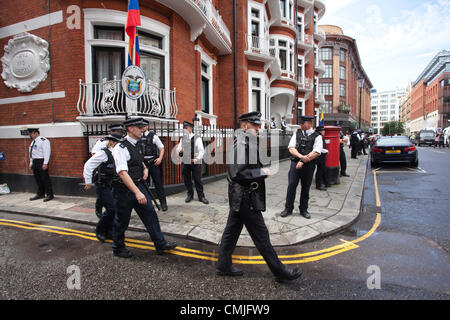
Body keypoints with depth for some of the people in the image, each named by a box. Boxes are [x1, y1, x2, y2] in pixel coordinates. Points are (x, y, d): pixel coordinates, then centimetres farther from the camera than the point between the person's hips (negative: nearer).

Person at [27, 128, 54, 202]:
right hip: (35, 162, 9)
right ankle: (40, 194, 21)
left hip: (41, 162, -9)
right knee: (38, 179, 12)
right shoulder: (33, 142, 19)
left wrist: (45, 163, -22)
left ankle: (50, 195, -1)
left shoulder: (43, 140, -10)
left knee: (45, 178, -7)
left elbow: (47, 152, -17)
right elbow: (31, 153, 24)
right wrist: (31, 163, 20)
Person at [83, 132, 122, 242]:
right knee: (111, 209, -10)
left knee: (115, 208, 7)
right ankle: (99, 231, 13)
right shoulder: (103, 153, -14)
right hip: (103, 186, -7)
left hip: (112, 186, 7)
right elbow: (88, 165, -13)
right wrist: (88, 182, -9)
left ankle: (108, 231, 24)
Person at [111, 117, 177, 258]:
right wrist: (137, 192, -36)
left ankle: (160, 244, 19)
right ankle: (118, 248, 32)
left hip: (138, 185, 8)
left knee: (150, 213, 8)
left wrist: (145, 168, 4)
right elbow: (122, 173, -29)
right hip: (125, 189, -8)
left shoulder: (134, 145, 9)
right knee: (121, 220, 10)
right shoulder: (120, 148, -19)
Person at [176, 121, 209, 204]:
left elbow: (201, 150, -7)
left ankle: (201, 196, 14)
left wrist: (197, 158, -17)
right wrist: (179, 150, -5)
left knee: (197, 180, 1)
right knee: (187, 180, 11)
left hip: (195, 163, -4)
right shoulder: (182, 138, 11)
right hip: (185, 162, 5)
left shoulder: (197, 138, -5)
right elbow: (178, 148, 18)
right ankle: (190, 195, 28)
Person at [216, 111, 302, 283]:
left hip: (238, 196, 10)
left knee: (232, 230, 16)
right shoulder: (242, 143, -19)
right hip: (245, 197, -10)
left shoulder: (244, 141, 13)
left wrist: (262, 169, 6)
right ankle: (280, 271, 15)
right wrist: (262, 172, -17)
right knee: (261, 235, 1)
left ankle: (224, 265, 29)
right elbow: (238, 174, -27)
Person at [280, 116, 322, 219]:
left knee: (306, 188, 9)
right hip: (295, 163, 2)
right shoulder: (297, 133, 9)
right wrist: (301, 156, -17)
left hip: (309, 166, -1)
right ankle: (288, 208, 14)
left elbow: (316, 152, -10)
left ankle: (304, 210, 24)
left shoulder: (317, 136, 1)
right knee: (291, 186, 0)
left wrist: (303, 161, -15)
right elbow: (291, 148, -1)